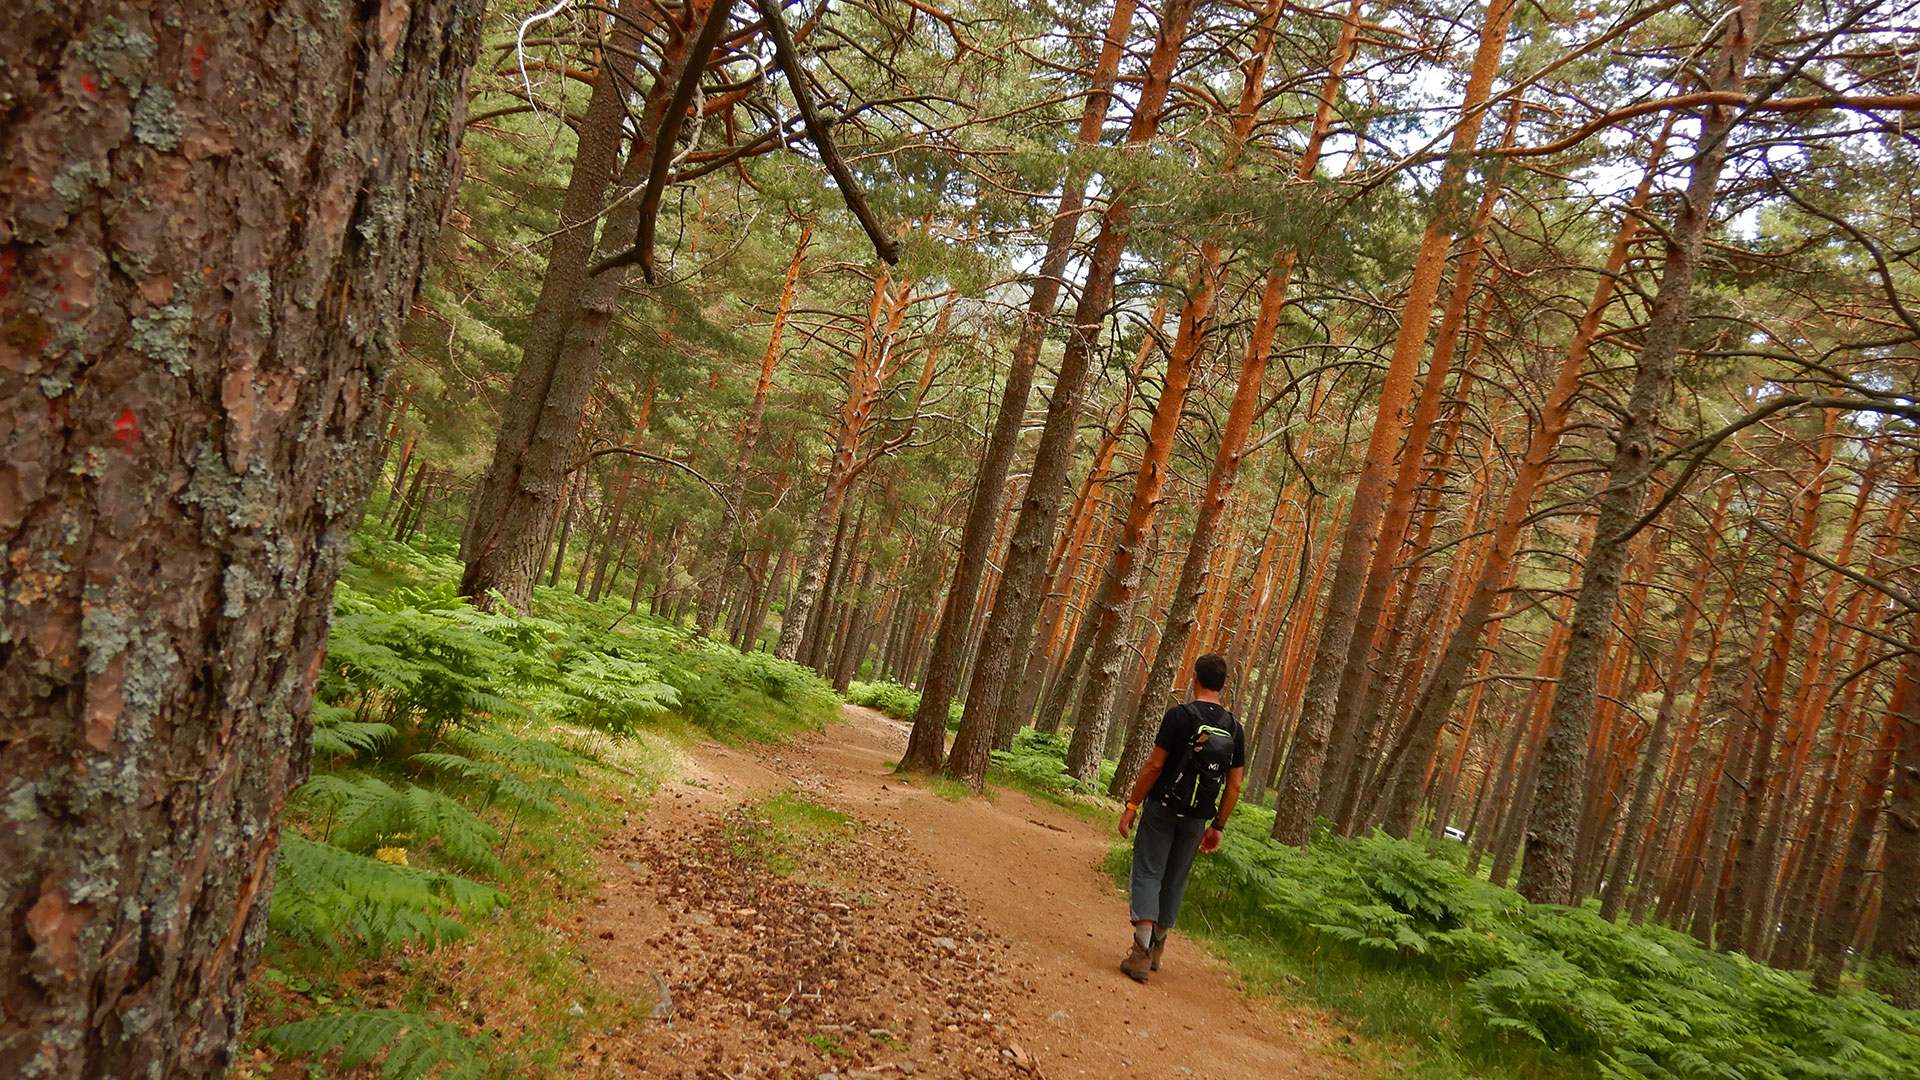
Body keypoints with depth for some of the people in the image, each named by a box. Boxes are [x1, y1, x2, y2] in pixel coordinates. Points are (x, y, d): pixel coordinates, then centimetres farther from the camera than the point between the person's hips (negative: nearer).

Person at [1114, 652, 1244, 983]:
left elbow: (1155, 765, -14)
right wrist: (1217, 826, 13)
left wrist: (1132, 805, -7)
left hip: (1163, 808, -5)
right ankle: (1156, 949, 27)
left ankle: (1141, 952, -13)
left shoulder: (1181, 715, -12)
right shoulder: (1234, 728, 4)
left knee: (1148, 874, -2)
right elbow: (1234, 786, 5)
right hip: (1197, 818, 5)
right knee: (1174, 881, 17)